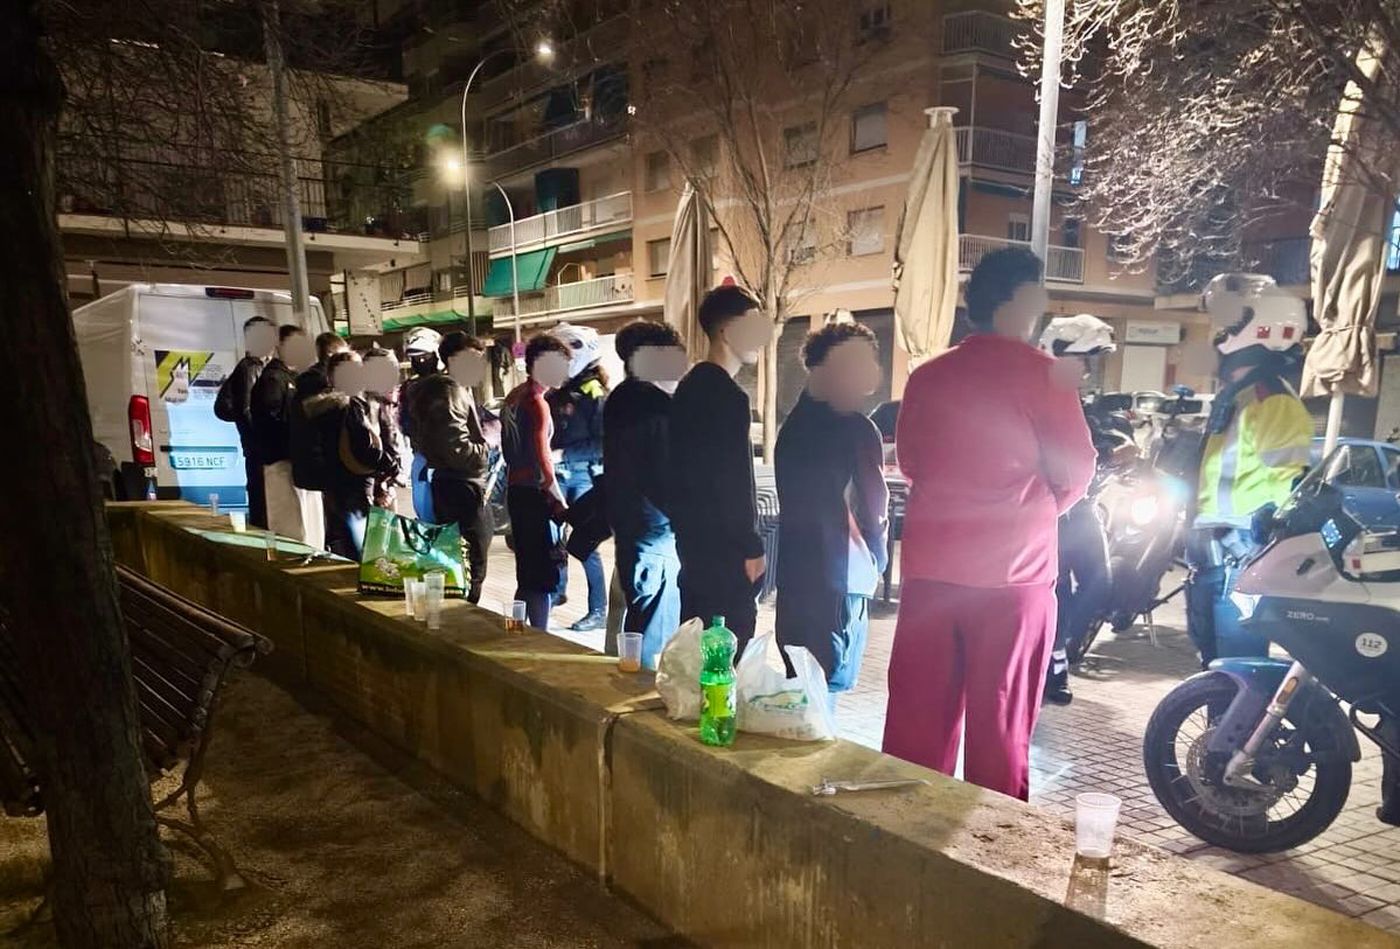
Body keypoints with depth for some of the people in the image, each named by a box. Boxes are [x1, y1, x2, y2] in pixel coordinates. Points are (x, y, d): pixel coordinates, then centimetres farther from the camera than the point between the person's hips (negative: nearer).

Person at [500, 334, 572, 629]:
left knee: (527, 571, 16)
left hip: (516, 490, 9)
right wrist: (560, 502, -14)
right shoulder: (536, 403, -15)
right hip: (535, 492, -9)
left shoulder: (514, 397, 13)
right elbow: (542, 458, -18)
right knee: (548, 572, -5)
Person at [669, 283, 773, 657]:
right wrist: (751, 548, -14)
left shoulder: (690, 386, 12)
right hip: (722, 546, -10)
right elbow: (734, 481, -20)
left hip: (693, 536, 10)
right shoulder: (727, 396, -17)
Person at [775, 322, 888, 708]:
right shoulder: (856, 429, -13)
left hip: (795, 574, 8)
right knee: (826, 689, 0)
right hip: (841, 578, -8)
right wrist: (876, 562, 11)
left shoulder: (794, 423, 11)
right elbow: (874, 505, -7)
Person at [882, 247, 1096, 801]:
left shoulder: (927, 375, 4)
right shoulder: (1040, 373, -7)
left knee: (917, 716, 12)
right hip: (1013, 569, -4)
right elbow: (1075, 469, -6)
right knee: (1001, 721, 7)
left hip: (929, 567, 4)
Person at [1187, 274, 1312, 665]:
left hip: (1242, 566, -10)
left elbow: (1293, 485, -19)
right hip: (1214, 562, 10)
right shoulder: (1233, 396, 17)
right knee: (1215, 668, 19)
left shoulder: (1274, 402, -14)